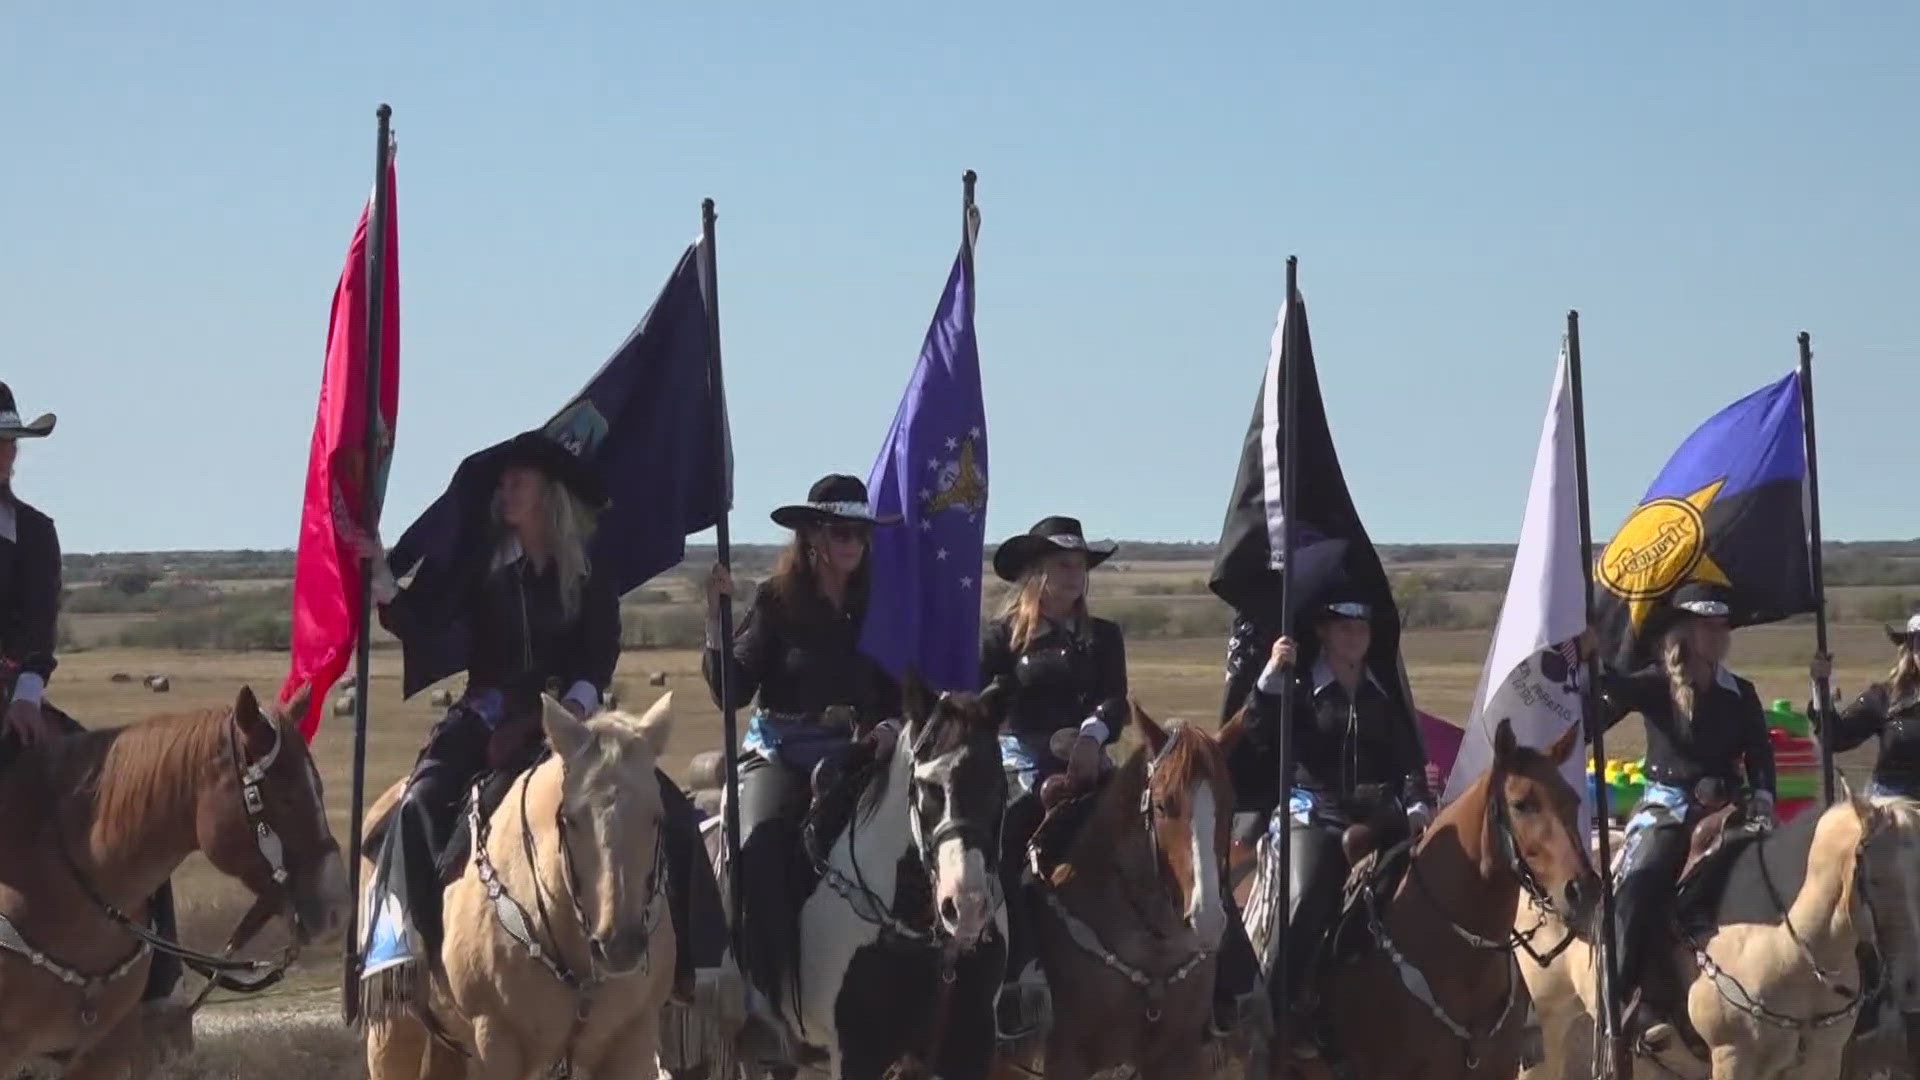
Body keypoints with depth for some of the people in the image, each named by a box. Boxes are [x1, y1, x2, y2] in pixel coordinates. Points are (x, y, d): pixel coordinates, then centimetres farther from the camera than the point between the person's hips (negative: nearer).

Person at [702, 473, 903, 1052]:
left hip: (855, 757, 2)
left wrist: (894, 726, -6)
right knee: (763, 842, -32)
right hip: (780, 754, -2)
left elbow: (902, 694, 16)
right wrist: (716, 620, -15)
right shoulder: (777, 602, 4)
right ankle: (763, 1001, -36)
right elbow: (730, 692, -3)